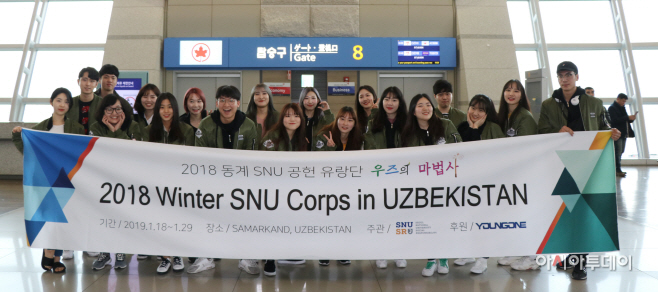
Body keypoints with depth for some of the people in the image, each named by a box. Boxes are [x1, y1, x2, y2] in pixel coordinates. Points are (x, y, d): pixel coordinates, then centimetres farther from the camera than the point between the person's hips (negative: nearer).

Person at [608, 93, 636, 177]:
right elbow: (615, 120, -18)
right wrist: (628, 118, -19)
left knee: (620, 152, 9)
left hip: (623, 133, 9)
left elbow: (625, 120, 23)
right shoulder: (612, 108, -7)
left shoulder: (622, 108, 20)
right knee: (618, 152, -11)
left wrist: (631, 119, 2)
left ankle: (618, 169, 14)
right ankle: (618, 170, -11)